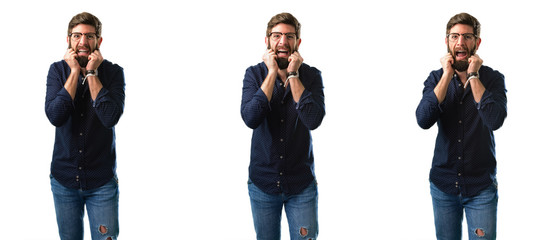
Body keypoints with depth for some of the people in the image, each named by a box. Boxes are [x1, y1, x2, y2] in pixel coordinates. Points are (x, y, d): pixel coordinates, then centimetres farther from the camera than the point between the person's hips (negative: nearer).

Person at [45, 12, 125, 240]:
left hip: (102, 182, -2)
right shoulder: (58, 70, -3)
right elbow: (55, 116, -18)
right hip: (63, 179, 2)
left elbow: (110, 118, -23)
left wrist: (91, 73, -20)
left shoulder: (113, 72, -7)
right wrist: (75, 72, -18)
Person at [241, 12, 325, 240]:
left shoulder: (311, 75, -6)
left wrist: (293, 75, -19)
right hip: (262, 183, 1)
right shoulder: (255, 74, -5)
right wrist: (273, 73, -19)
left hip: (302, 186, 0)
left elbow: (313, 120, -22)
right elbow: (250, 118, -22)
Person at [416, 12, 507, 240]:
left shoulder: (492, 78, -4)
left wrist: (473, 76, -17)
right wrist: (448, 75, -15)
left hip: (481, 187, -2)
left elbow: (495, 120, -23)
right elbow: (424, 120, -16)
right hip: (443, 185, 2)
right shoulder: (436, 78, 1)